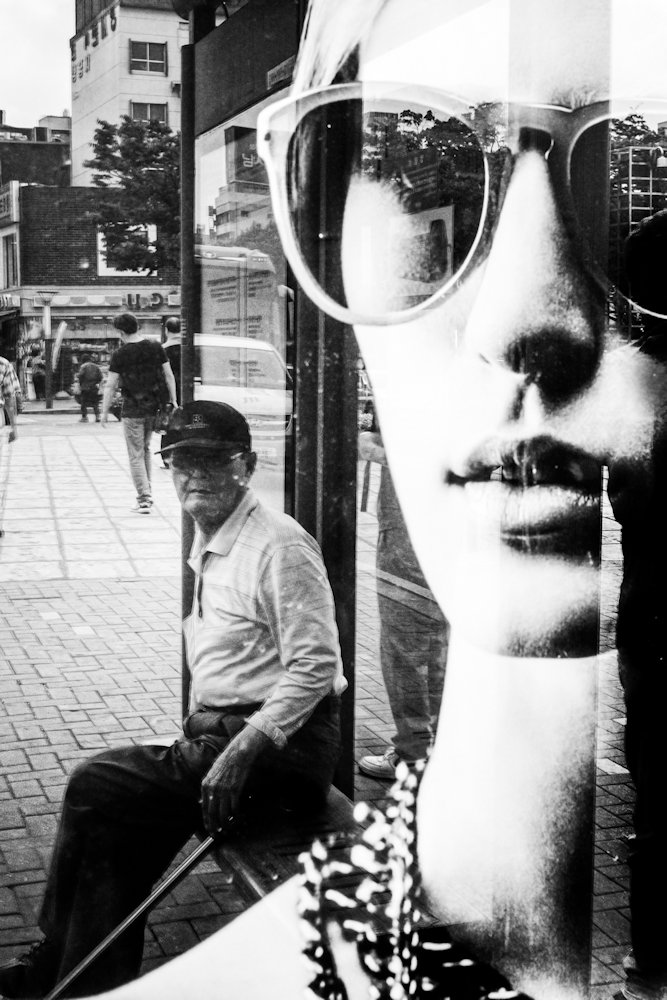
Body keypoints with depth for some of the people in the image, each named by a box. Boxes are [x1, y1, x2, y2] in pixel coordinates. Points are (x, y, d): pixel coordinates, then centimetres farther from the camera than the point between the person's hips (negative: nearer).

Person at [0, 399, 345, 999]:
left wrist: (241, 752, -24)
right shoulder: (210, 547, 13)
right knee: (119, 821, -6)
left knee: (96, 789, -13)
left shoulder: (278, 546, -15)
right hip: (225, 734, 8)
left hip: (283, 747, -8)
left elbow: (316, 667, -20)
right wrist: (201, 741, 5)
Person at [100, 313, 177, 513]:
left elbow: (110, 386, -9)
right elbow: (169, 376, 2)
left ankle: (144, 498, -3)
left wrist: (105, 412, -1)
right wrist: (173, 401, 10)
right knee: (145, 448, 21)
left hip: (133, 409, -4)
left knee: (136, 455, 3)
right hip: (154, 407, 4)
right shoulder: (155, 348, 0)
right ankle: (145, 493, 21)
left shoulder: (120, 354, -10)